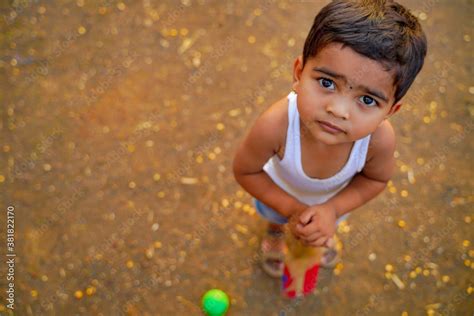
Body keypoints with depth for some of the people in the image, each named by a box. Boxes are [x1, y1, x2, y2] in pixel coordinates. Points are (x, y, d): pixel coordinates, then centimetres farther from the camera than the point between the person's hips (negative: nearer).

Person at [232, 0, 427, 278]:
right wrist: (292, 209, -28)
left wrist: (332, 209, -30)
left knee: (326, 228, 37)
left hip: (334, 197, 2)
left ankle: (323, 235, 73)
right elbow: (245, 171, -28)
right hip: (281, 192, -1)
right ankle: (275, 231, 71)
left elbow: (376, 179, -18)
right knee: (275, 216, 35)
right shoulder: (276, 125, -48)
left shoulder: (381, 138, -42)